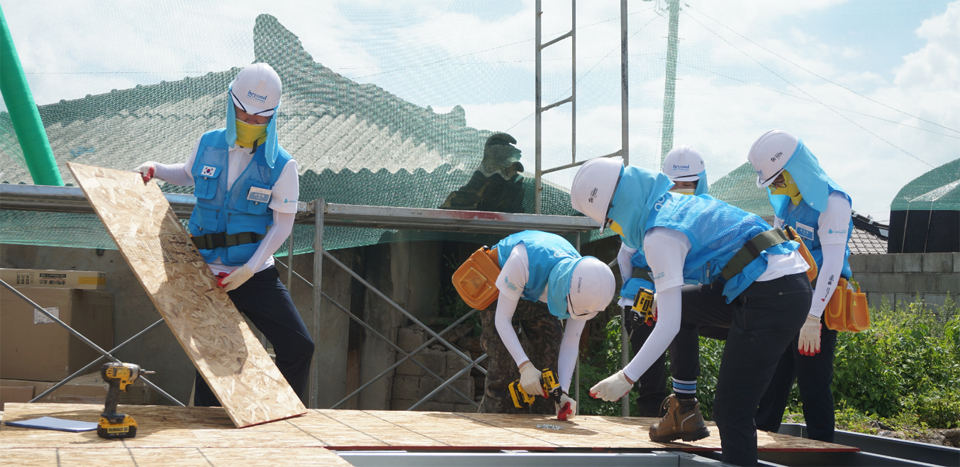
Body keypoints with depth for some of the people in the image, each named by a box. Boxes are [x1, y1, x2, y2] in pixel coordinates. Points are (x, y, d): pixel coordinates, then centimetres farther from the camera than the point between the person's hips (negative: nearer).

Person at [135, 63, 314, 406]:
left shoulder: (282, 165, -8)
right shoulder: (207, 145, 2)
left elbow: (283, 224, -7)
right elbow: (189, 175, 25)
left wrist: (249, 269, -17)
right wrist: (155, 170, 6)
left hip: (256, 275, -1)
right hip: (207, 274, 2)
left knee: (298, 347, -6)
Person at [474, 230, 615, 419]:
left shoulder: (585, 289, -30)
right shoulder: (523, 260, -45)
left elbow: (570, 343, -21)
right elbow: (502, 319, -35)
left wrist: (562, 393, -33)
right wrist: (524, 366, -45)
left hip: (539, 298, 4)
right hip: (500, 293, -4)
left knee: (549, 358, -7)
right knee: (504, 368, -16)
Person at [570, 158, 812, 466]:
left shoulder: (660, 235, -13)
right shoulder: (674, 203, 15)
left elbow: (669, 326, -16)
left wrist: (626, 378, -11)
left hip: (772, 298, -10)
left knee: (731, 413, -6)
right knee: (679, 305, 24)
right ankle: (685, 413, 25)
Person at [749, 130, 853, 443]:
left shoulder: (832, 202, -15)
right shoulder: (786, 200, 10)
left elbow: (833, 263, -22)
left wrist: (813, 317, -27)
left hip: (818, 303, -8)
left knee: (813, 383, -4)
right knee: (774, 378, 12)